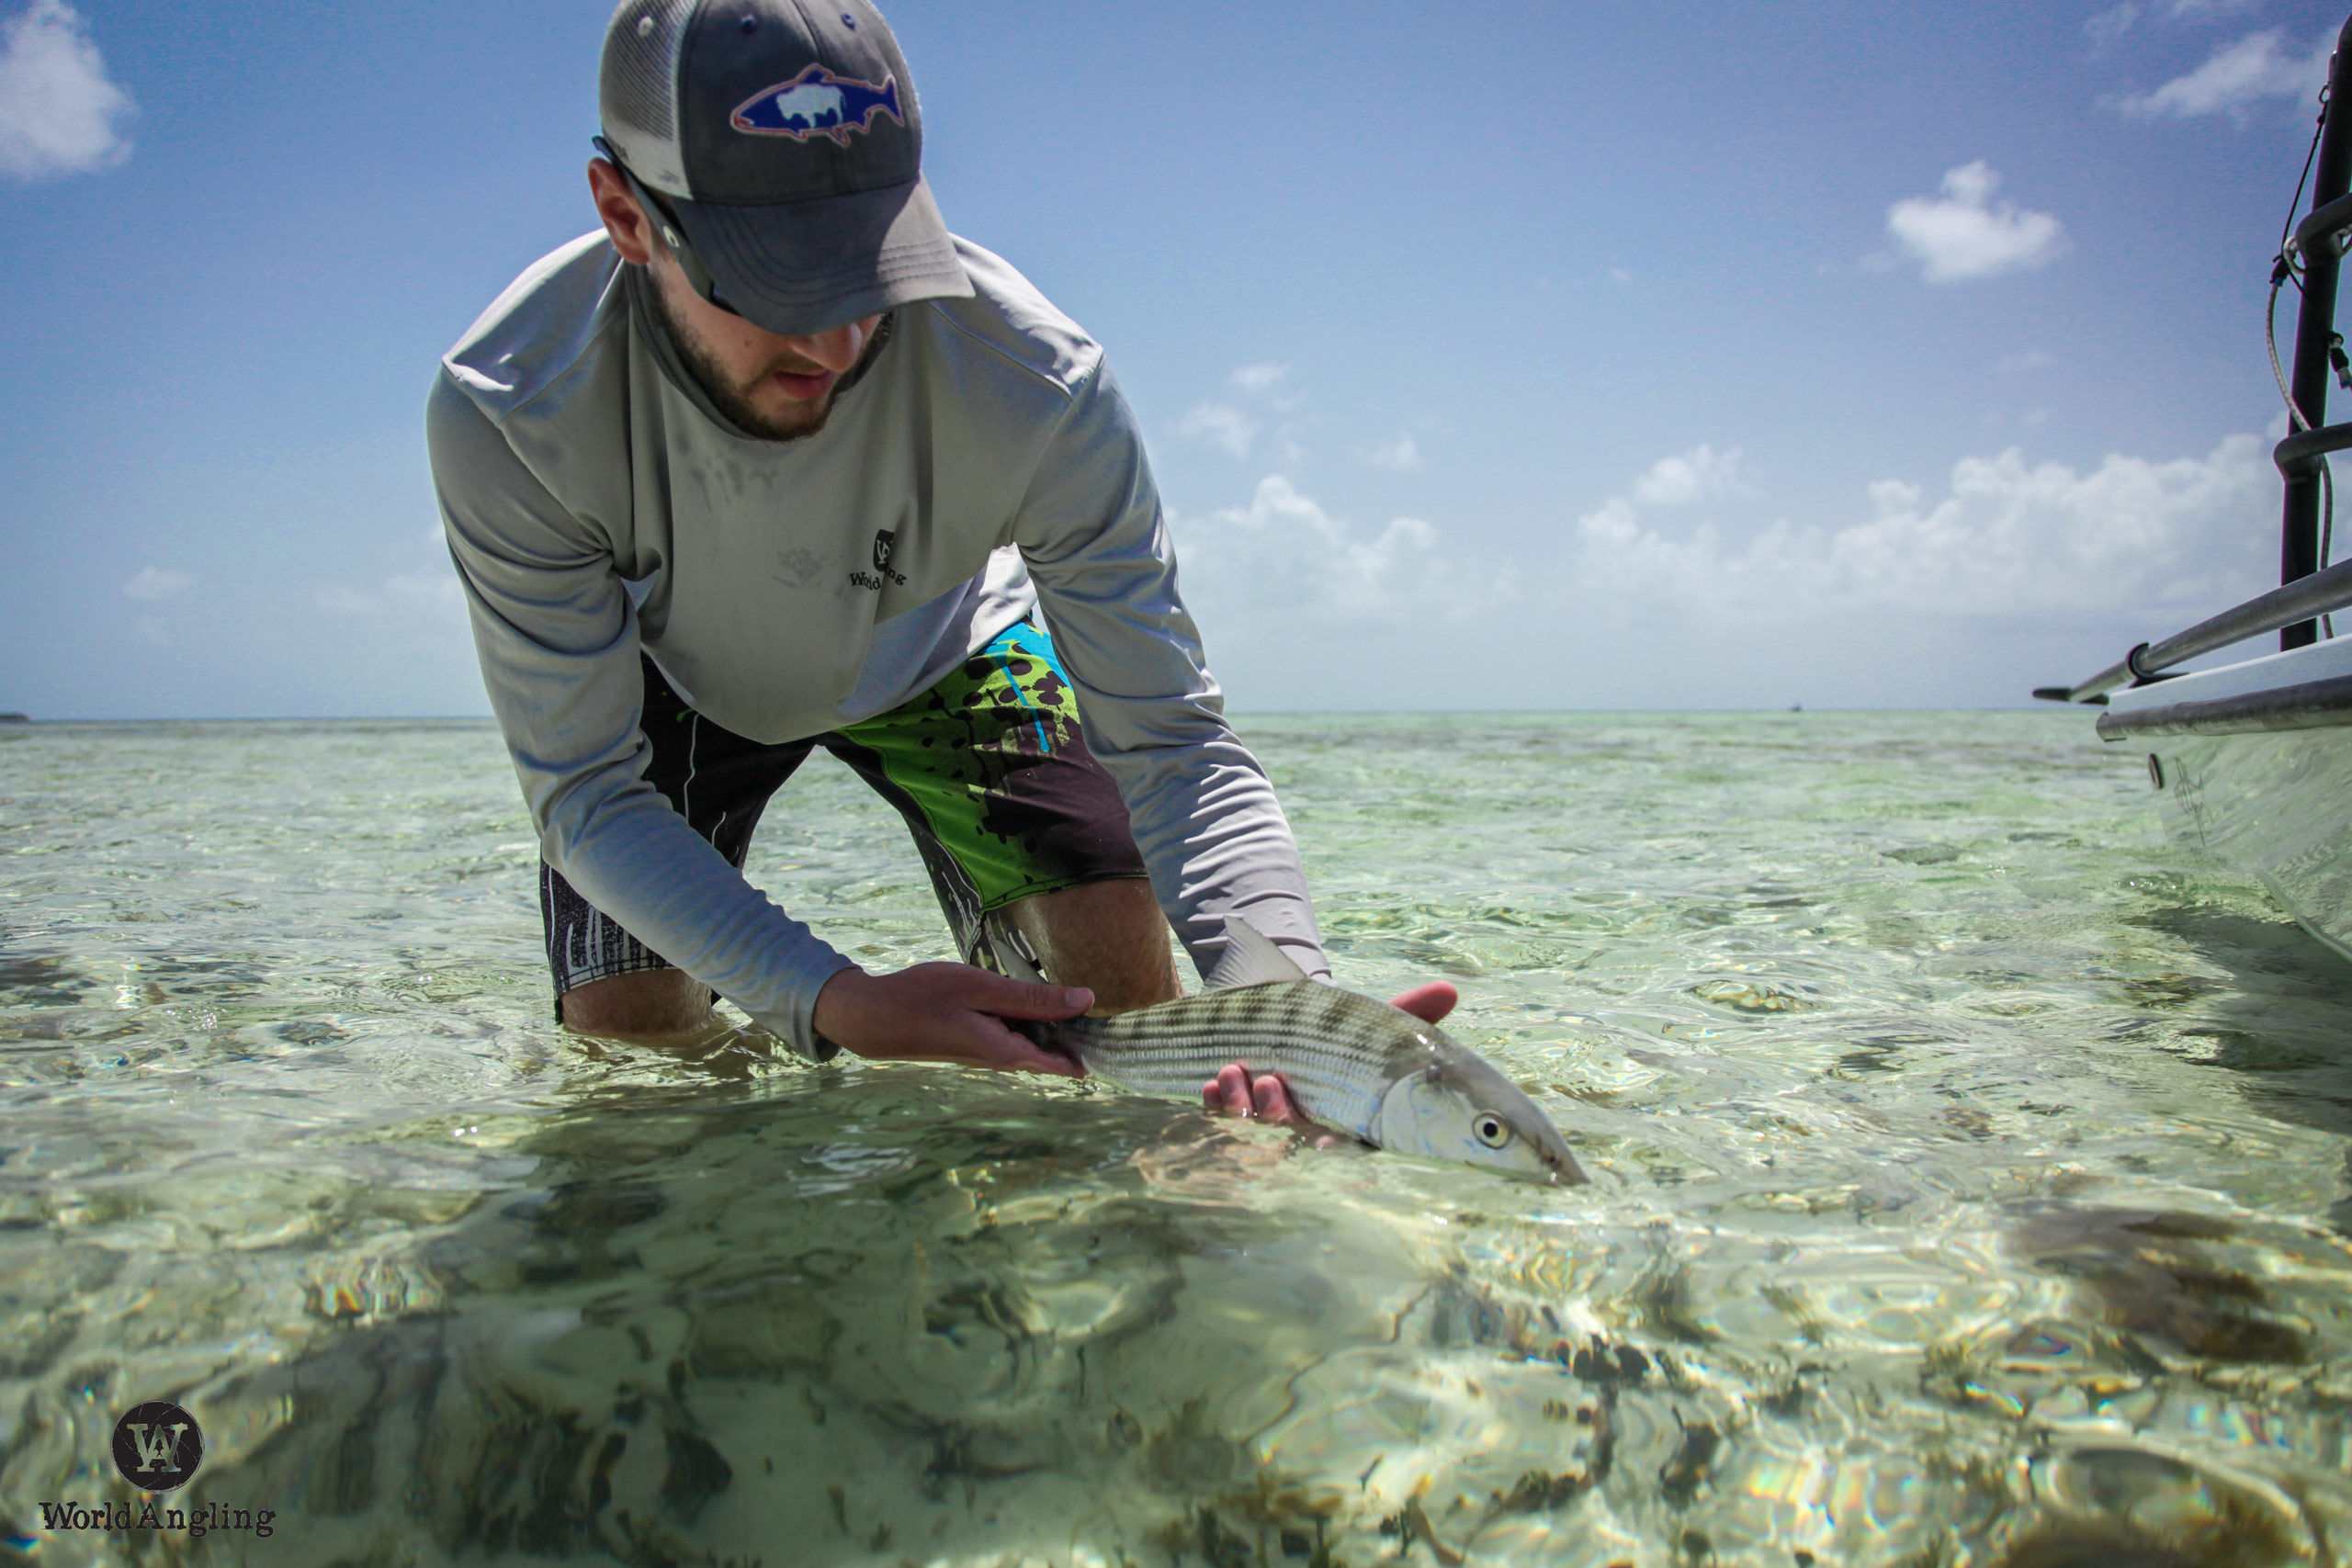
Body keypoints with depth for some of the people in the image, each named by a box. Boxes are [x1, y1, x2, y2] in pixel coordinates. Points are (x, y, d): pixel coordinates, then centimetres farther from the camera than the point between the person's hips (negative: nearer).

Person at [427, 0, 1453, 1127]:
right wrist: (834, 1004, -46)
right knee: (620, 1035, -11)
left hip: (928, 650, 0)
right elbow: (585, 791, -30)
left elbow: (1171, 738, -34)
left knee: (1118, 966, -17)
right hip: (678, 673, 1)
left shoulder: (1029, 381, -38)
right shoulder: (504, 415, -36)